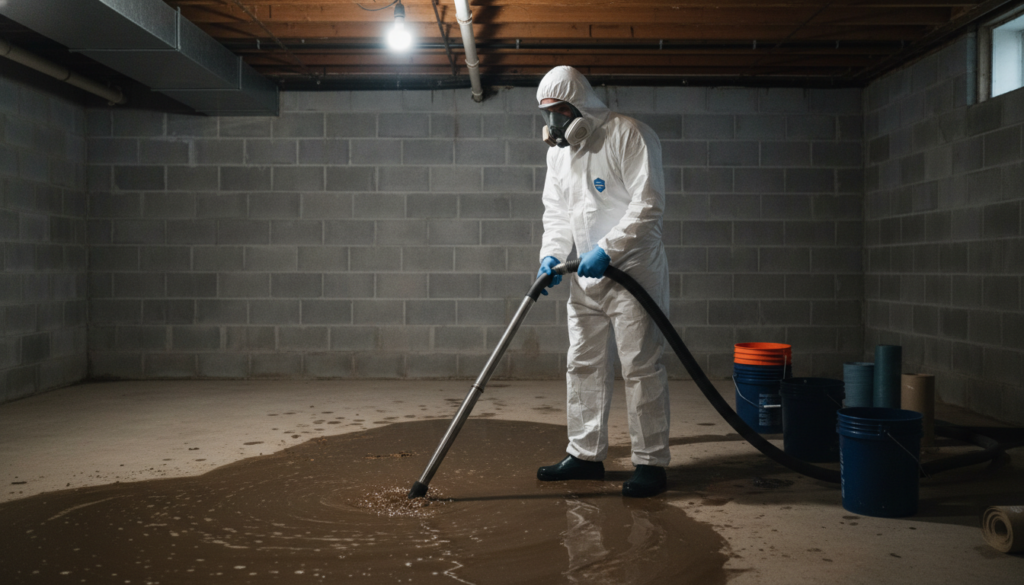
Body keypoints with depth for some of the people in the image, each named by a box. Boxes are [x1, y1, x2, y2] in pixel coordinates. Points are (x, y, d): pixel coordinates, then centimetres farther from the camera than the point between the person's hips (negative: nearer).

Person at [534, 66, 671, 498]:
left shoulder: (629, 135, -12)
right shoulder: (558, 149, 12)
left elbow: (649, 203, -19)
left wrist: (607, 250, -24)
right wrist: (552, 253, -3)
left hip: (634, 269, -8)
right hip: (586, 274, 8)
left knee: (641, 367, -4)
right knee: (584, 365, 12)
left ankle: (651, 463, 6)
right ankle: (586, 455, 24)